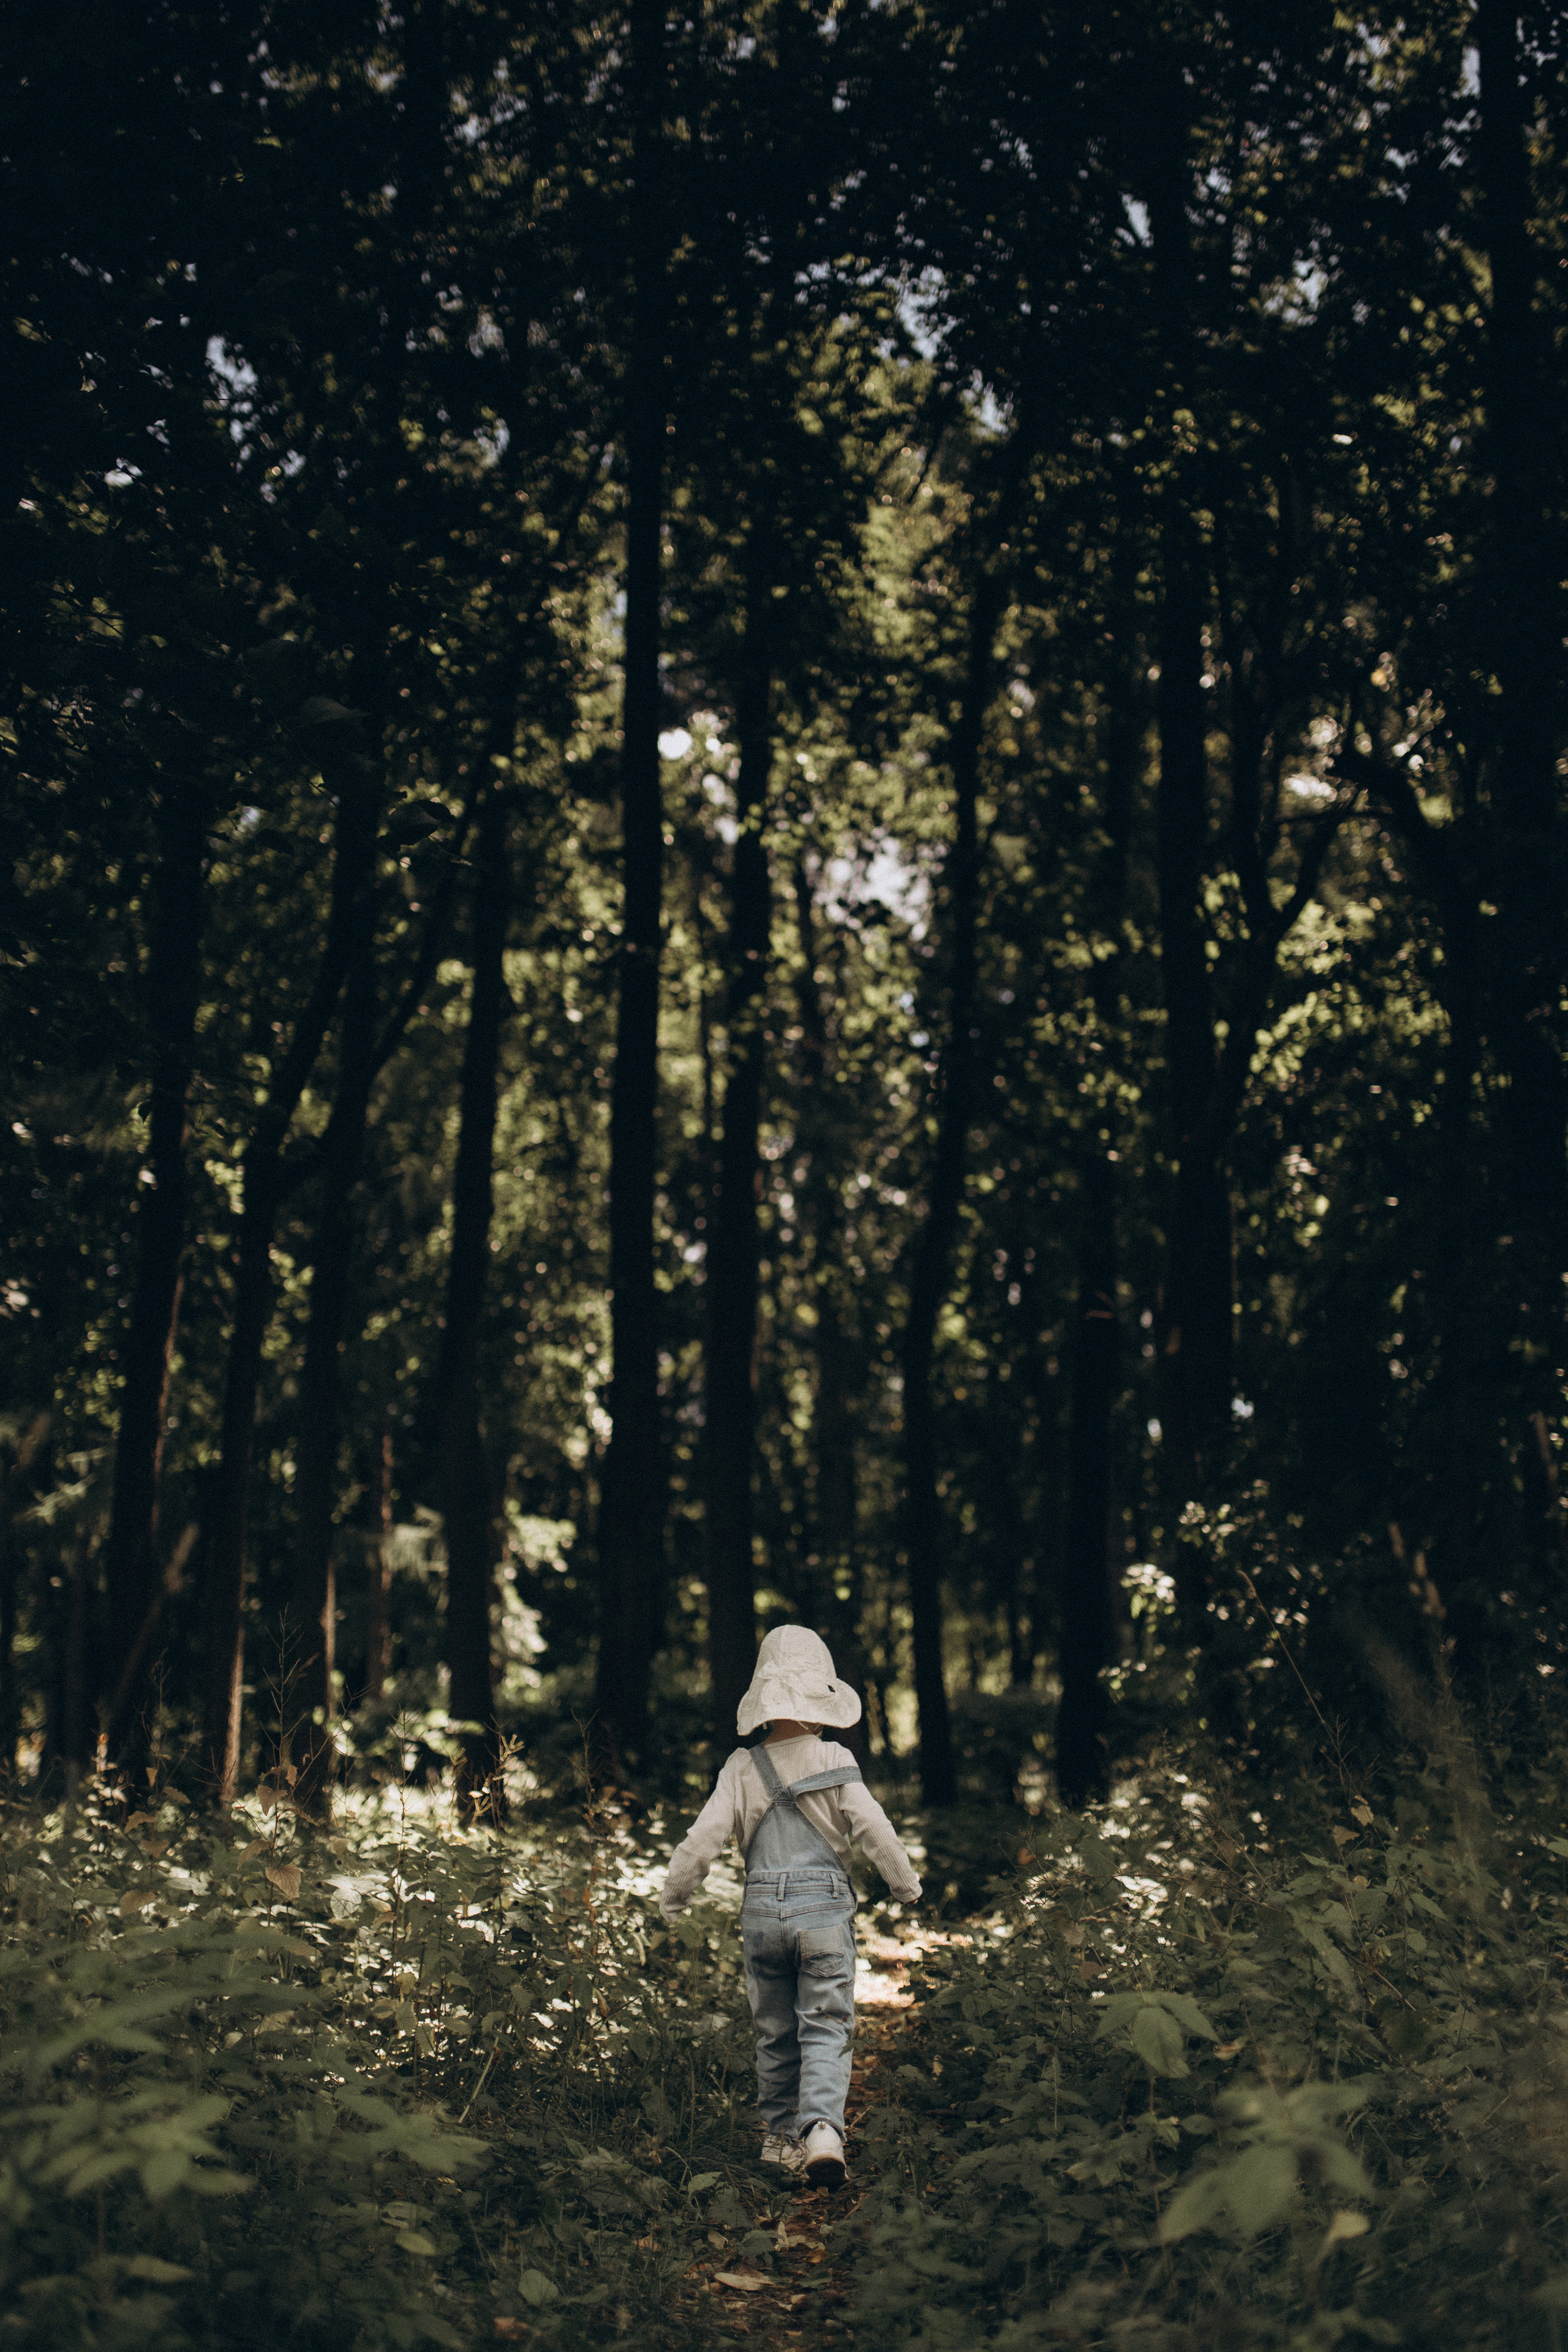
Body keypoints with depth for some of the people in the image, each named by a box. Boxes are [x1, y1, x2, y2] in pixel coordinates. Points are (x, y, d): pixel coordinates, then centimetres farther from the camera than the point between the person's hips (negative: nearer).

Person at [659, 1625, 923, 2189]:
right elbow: (876, 1831, -4)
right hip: (825, 1908, -2)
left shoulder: (743, 1768, 0)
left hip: (762, 1910, 2)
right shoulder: (836, 1763, -5)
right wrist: (907, 1886, 14)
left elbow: (703, 1839, -2)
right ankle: (822, 2128, -20)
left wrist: (672, 1899, 12)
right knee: (826, 2029, 0)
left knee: (775, 2032, 16)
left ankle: (780, 2137, 24)